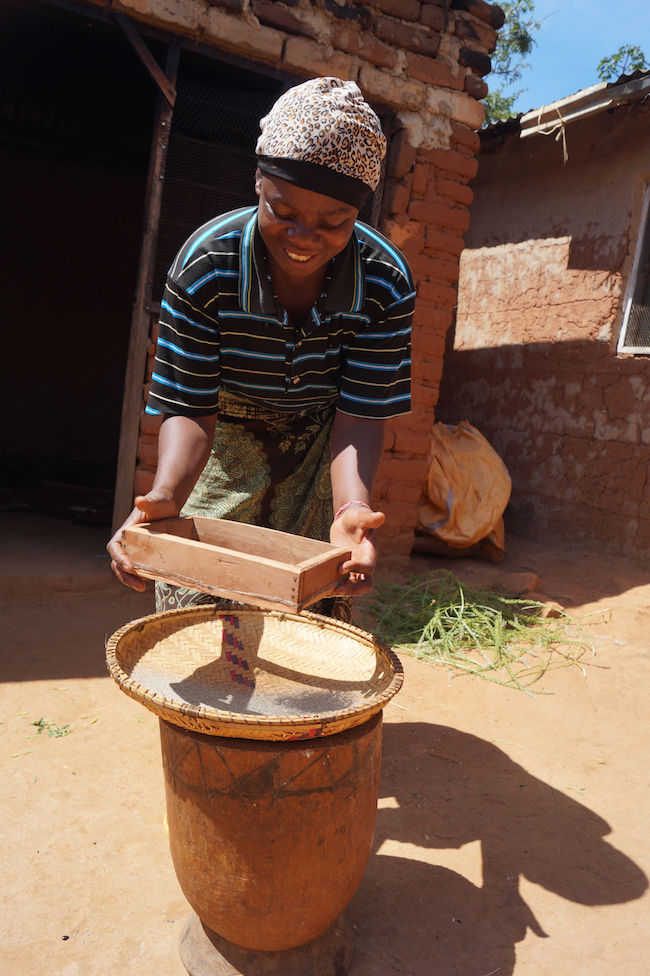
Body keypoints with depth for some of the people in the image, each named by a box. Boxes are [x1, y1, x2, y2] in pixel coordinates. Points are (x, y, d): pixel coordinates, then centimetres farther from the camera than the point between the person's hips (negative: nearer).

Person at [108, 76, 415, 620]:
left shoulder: (386, 284, -23)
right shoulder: (204, 266, -25)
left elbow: (361, 412, -24)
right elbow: (190, 407, -24)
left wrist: (352, 506, -44)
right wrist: (165, 495, -44)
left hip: (322, 446, 1)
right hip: (228, 439, 0)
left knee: (315, 612, 5)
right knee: (191, 605, 2)